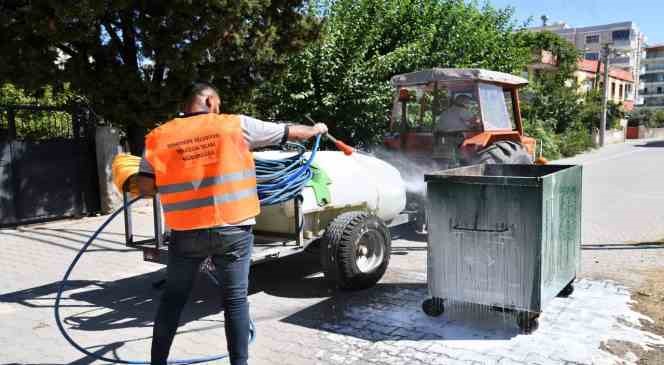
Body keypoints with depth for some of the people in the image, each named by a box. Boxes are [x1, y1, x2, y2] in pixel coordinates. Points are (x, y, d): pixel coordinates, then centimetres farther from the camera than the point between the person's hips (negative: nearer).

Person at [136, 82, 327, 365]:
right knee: (235, 300, 8)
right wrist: (317, 129, 28)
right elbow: (290, 132, 9)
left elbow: (145, 187, -1)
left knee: (173, 299, 17)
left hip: (186, 232, 2)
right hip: (232, 230, -2)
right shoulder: (236, 125, 0)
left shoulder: (159, 136, 3)